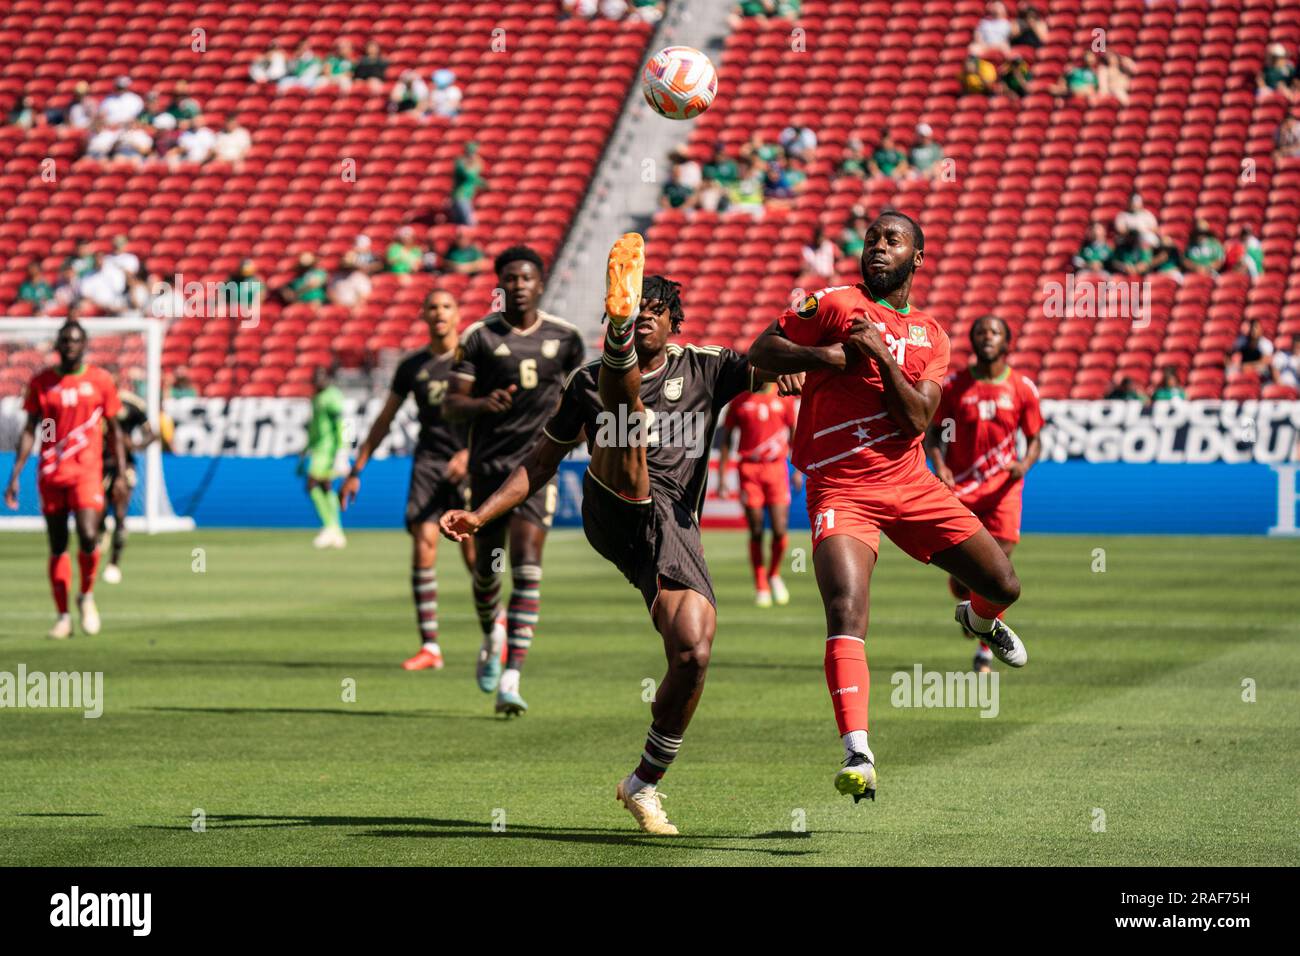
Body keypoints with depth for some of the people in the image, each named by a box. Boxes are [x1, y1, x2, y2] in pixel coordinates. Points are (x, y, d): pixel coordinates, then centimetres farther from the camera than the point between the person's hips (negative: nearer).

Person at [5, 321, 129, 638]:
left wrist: (121, 475, 5)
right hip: (50, 475, 2)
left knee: (88, 537, -18)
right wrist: (15, 475, 0)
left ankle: (87, 595, 8)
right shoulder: (41, 382, 5)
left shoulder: (101, 380, 3)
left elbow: (114, 431, 9)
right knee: (57, 547, 4)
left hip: (86, 472, -2)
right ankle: (63, 616, 11)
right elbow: (30, 431, 7)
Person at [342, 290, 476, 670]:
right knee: (423, 545, -12)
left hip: (469, 464, -2)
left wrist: (469, 453, -18)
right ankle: (429, 647, -11)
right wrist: (356, 471, 17)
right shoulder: (412, 367, 12)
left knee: (475, 553, -6)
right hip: (428, 461, 2)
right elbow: (384, 421, 19)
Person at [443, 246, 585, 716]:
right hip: (488, 462, 1)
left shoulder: (564, 337, 3)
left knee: (527, 566, -16)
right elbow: (450, 404, -6)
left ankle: (511, 678, -21)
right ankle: (492, 638, 45)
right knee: (486, 566, 11)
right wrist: (482, 404, -26)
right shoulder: (479, 336, -2)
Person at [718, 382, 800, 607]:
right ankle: (761, 588, 7)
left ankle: (774, 575, 20)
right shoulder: (740, 401, 6)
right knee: (756, 532, -2)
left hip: (776, 468, 1)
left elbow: (794, 434, 15)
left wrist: (798, 470, 7)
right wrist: (721, 476, 6)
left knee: (779, 530, -6)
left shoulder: (785, 398, 9)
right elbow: (726, 439, 10)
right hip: (749, 470, -1)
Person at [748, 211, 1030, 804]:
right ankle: (858, 754, -29)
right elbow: (761, 352, 0)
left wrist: (882, 354, -15)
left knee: (1003, 585, 6)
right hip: (841, 493, -4)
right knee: (846, 616, -24)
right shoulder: (834, 305, 0)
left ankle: (980, 619, 45)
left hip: (910, 484, 4)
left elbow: (917, 419, -3)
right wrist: (825, 356, -15)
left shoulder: (930, 336, 11)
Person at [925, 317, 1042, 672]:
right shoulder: (953, 385, 0)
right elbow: (933, 432, 6)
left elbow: (1034, 440, 7)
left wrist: (1025, 464, -14)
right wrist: (938, 465, -12)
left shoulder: (1022, 389, 1)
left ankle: (986, 650, 5)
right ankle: (968, 605, 34)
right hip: (959, 487, 0)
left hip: (1001, 487, 0)